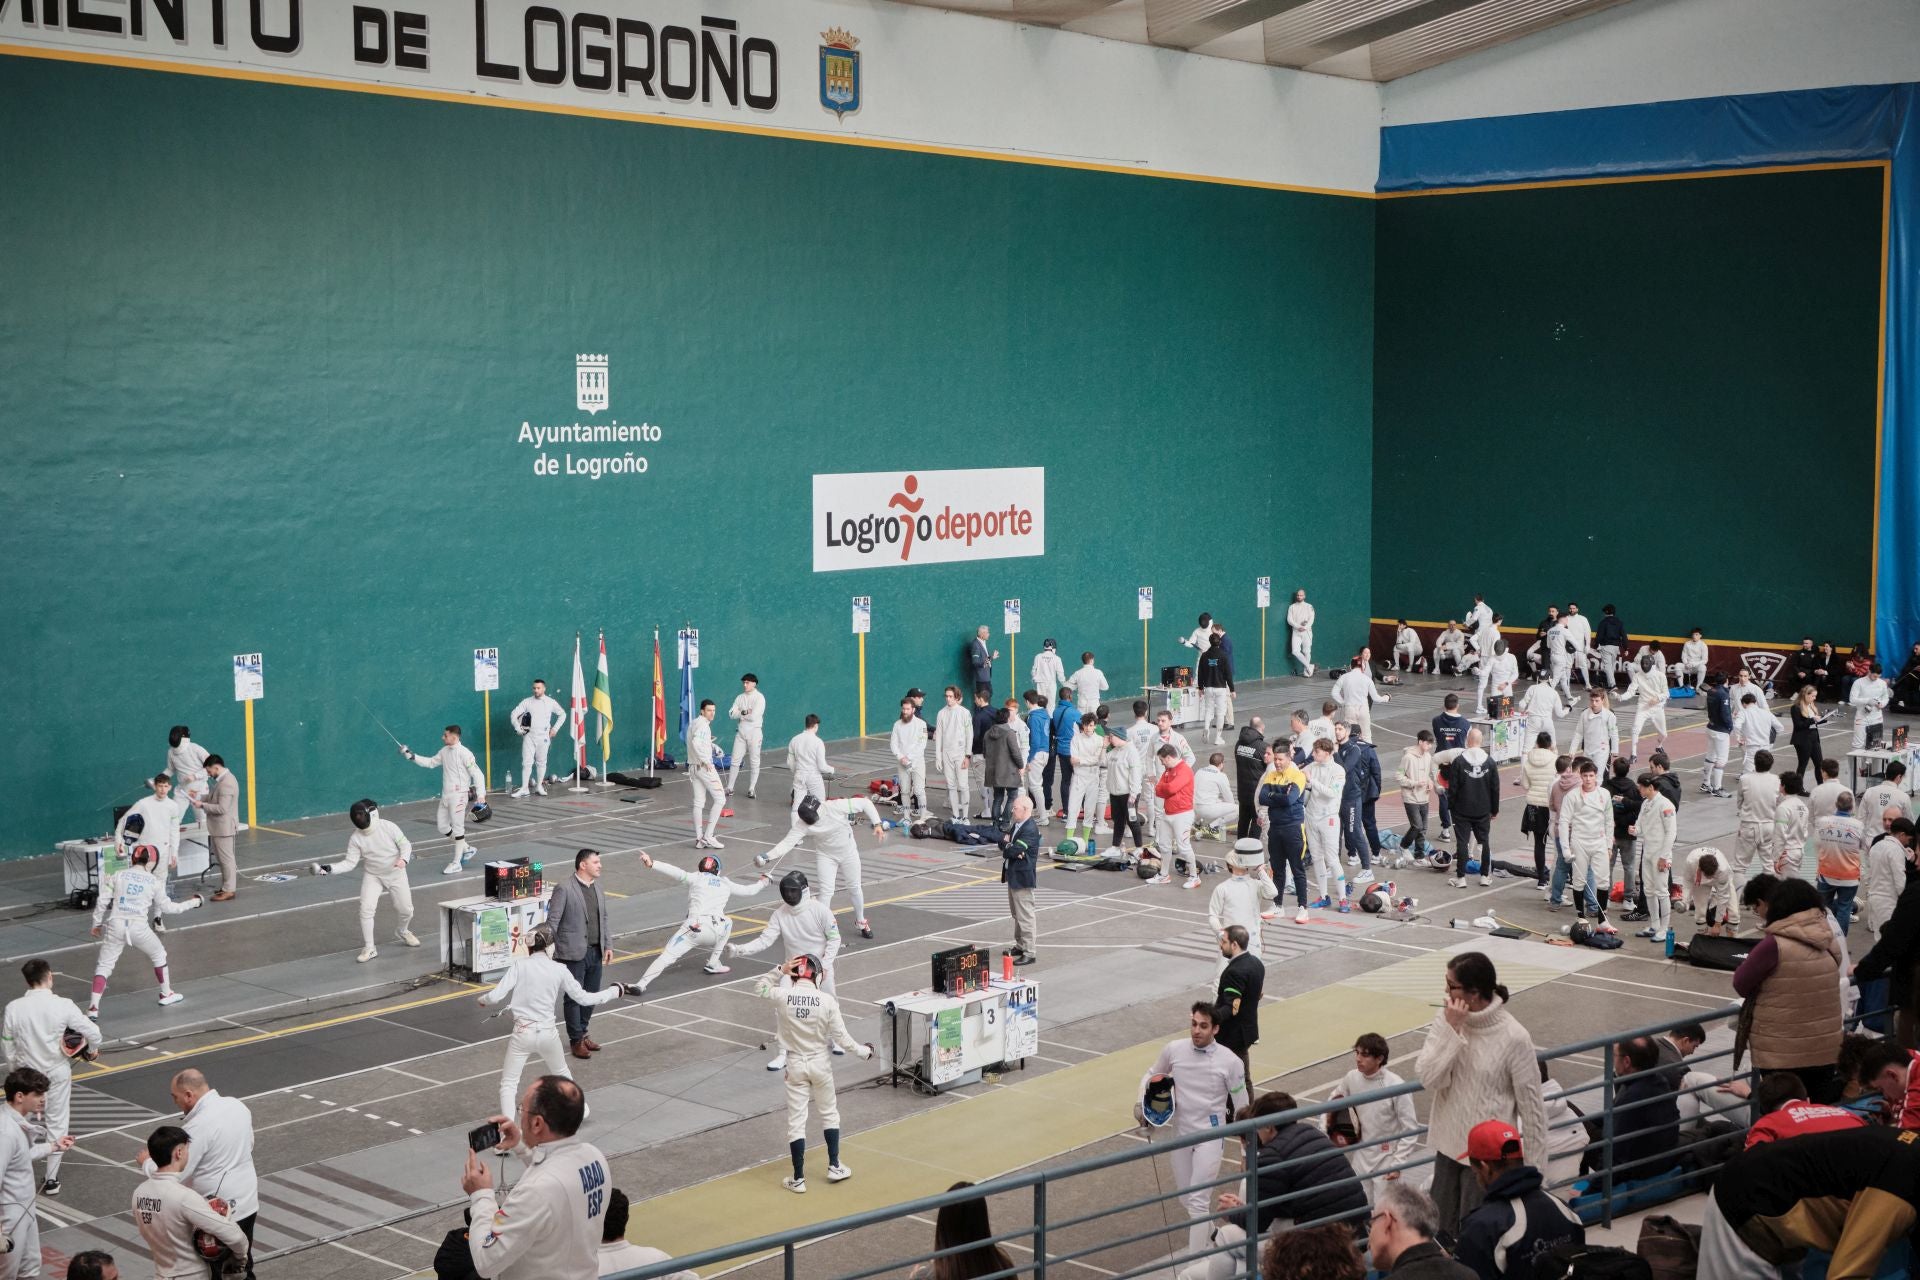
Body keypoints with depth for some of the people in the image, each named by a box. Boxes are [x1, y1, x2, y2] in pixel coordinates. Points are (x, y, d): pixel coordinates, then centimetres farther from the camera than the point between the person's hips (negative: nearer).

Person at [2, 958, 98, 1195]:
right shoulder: (63, 1006, -19)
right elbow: (93, 1032, -15)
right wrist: (92, 1049, 8)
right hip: (57, 1073, -1)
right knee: (57, 1123, 11)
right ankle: (51, 1180, 14)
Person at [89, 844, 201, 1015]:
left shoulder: (117, 876, 5)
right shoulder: (154, 881, 3)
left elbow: (102, 902, 3)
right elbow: (167, 908, 8)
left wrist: (96, 924, 15)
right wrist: (192, 903, 20)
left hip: (115, 926, 1)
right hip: (138, 927, -1)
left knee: (103, 966, 6)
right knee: (159, 955, 26)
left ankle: (93, 1007, -11)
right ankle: (166, 993, 37)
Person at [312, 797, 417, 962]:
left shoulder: (388, 827, -20)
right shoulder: (356, 838, -16)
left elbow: (405, 844, -10)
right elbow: (349, 863, -15)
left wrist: (404, 859, -30)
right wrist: (329, 868, -30)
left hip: (396, 873, 0)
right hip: (372, 876, 0)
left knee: (406, 910, 4)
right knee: (366, 910, -17)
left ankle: (402, 931, 39)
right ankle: (368, 949, -4)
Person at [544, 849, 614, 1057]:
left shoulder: (599, 887, 11)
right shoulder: (564, 889, -12)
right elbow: (552, 922, -12)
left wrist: (608, 945, 11)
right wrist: (550, 949, -14)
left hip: (595, 952, 7)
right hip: (574, 953, -7)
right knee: (574, 998, 1)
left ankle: (582, 1033, 28)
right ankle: (576, 1040, 11)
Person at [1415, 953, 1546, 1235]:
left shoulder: (1513, 1038, -18)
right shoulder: (1446, 1020, -5)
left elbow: (1530, 1104, -10)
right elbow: (1427, 1077, -13)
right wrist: (1451, 1030, -21)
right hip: (1449, 1143, 5)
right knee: (1442, 1228, 16)